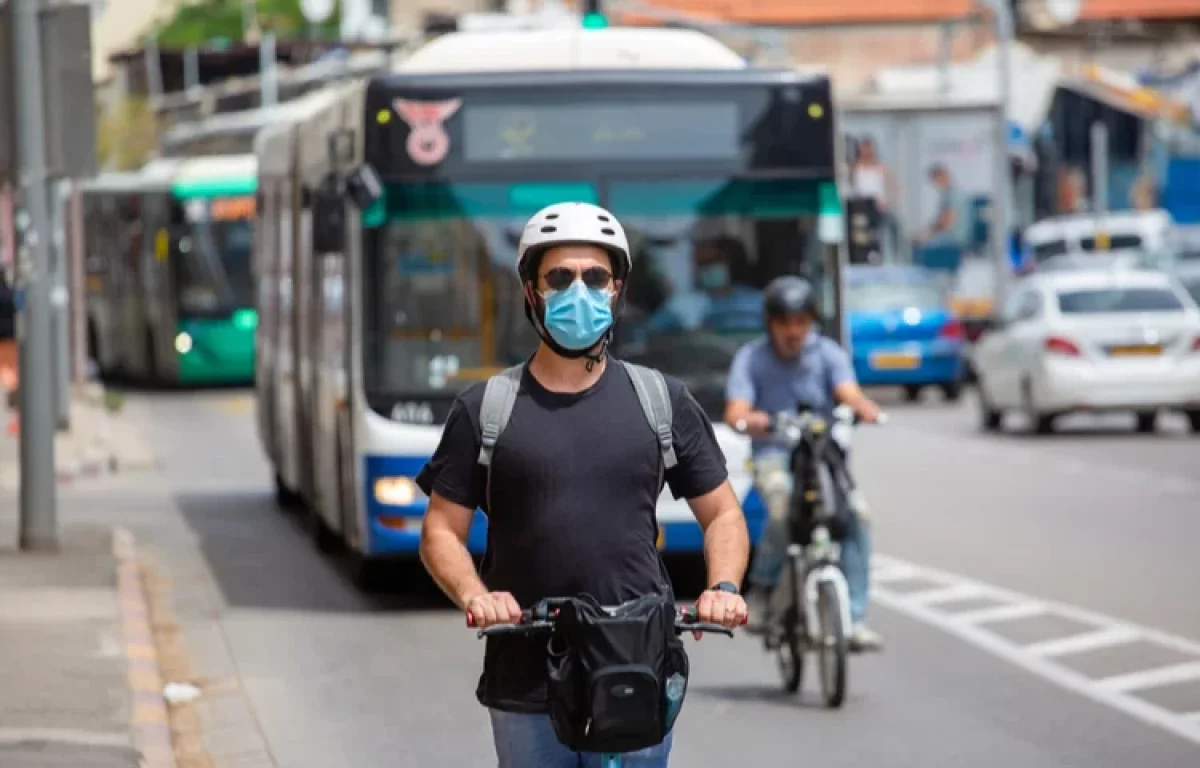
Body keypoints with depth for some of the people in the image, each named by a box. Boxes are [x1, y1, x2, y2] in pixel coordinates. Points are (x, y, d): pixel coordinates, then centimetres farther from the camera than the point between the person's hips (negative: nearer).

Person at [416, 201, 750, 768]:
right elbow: (442, 531, 6)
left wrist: (723, 586, -7)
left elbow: (721, 514, 13)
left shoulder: (663, 402, 8)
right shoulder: (484, 410, 6)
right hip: (525, 683, 0)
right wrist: (473, 594, -15)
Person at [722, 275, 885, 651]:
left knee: (855, 517, -24)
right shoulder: (751, 358, 1)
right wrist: (748, 419, -36)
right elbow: (735, 412, -11)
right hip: (775, 454, -2)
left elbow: (847, 390, -14)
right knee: (783, 507, -34)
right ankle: (762, 590, -11)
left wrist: (865, 407, -38)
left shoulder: (827, 353, 4)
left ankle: (855, 619, -20)